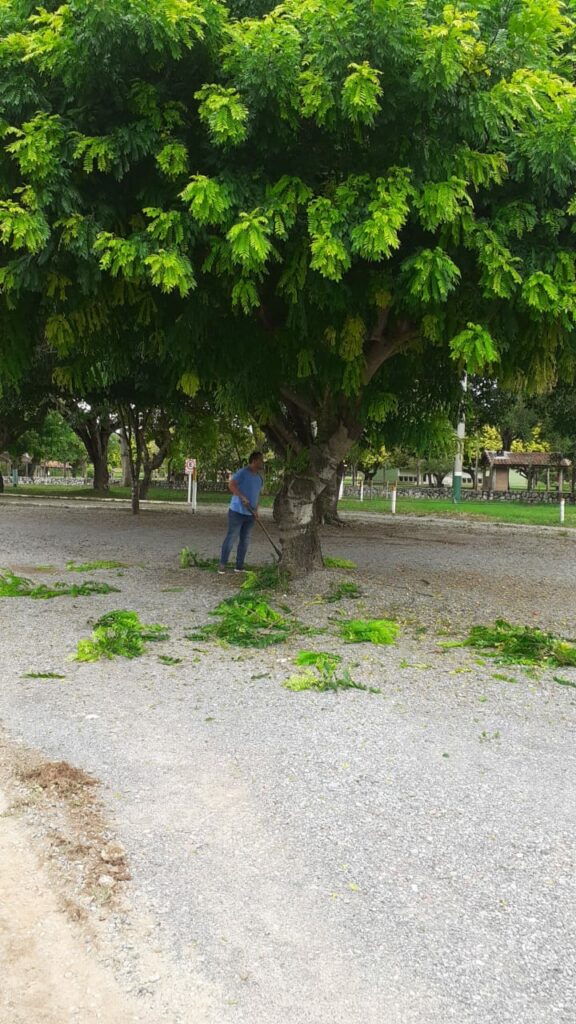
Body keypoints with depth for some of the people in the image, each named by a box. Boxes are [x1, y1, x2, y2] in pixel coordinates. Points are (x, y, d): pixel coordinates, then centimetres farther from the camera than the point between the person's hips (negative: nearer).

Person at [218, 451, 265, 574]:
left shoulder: (259, 477, 12)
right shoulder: (243, 472, -12)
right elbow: (231, 484, -21)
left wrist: (256, 510, 9)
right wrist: (242, 497, -27)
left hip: (250, 514, 7)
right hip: (237, 511, -7)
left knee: (245, 540, 9)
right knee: (231, 538, -6)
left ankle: (239, 566, 16)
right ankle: (222, 565, 1)